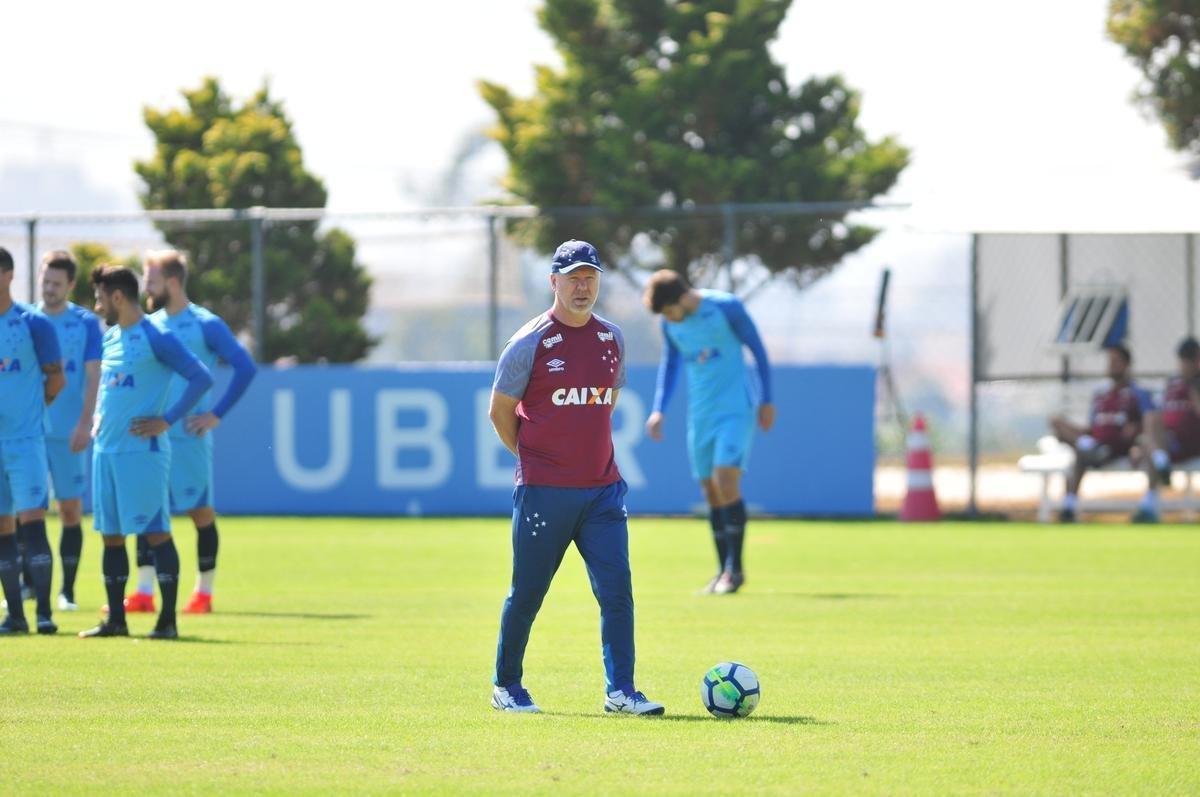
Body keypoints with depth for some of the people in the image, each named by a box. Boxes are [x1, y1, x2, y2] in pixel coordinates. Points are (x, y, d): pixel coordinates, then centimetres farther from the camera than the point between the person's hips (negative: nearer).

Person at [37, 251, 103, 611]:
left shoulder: (86, 323, 2)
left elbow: (93, 377, -2)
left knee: (70, 508, 1)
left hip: (68, 431, -2)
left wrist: (85, 423, -12)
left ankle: (67, 590, 7)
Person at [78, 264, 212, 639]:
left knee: (155, 532, -6)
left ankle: (168, 620, -3)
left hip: (142, 451, -8)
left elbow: (201, 378, -16)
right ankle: (115, 619, 13)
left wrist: (167, 421, -16)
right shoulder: (110, 338, 14)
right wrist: (100, 418, 14)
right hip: (106, 450, 8)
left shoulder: (156, 338, -10)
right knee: (111, 535, 8)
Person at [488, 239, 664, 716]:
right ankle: (506, 687, 18)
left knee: (617, 591, -5)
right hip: (543, 493, -4)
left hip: (602, 487, 4)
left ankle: (619, 691, -4)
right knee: (527, 593, 4)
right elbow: (500, 411, 1)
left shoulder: (612, 338, 9)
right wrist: (534, 459, 3)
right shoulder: (530, 343, -6)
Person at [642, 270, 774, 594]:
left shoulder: (727, 307, -11)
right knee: (711, 492, 3)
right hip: (700, 414, 5)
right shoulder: (670, 324, 4)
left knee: (725, 481, -17)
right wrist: (659, 410, 10)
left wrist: (767, 400, 1)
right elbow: (670, 363, 20)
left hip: (736, 408, -5)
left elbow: (757, 349, -2)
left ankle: (735, 568, -10)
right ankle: (723, 570, 10)